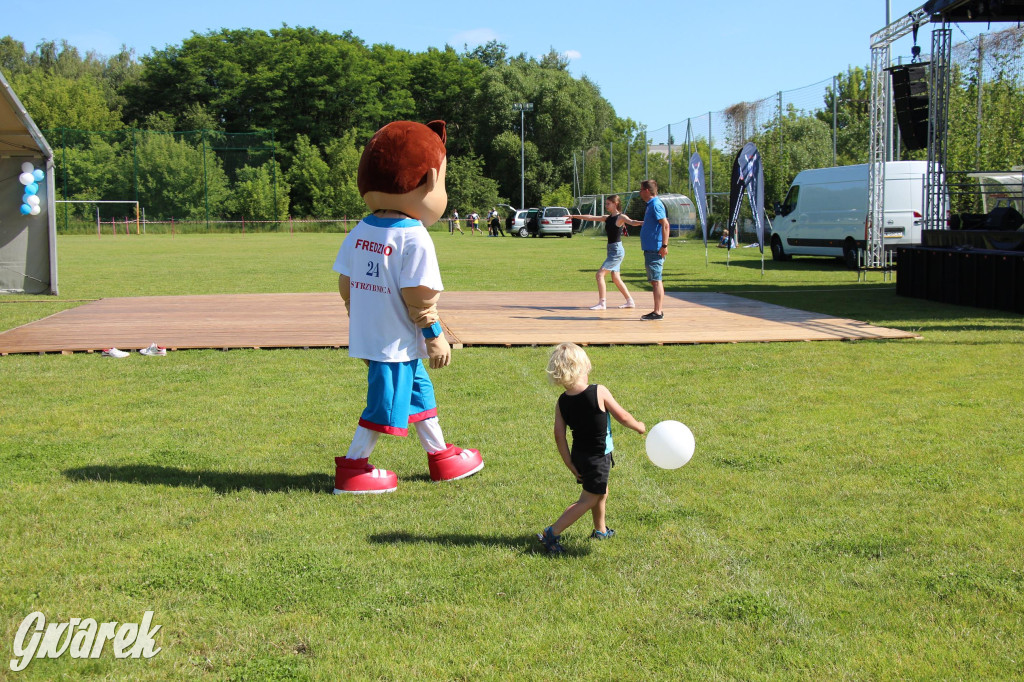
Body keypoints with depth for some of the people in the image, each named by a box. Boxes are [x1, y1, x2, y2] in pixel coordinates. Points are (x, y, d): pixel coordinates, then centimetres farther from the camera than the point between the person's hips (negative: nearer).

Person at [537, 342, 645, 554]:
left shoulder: (562, 402, -8)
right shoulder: (599, 392, -21)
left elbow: (559, 436, -7)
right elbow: (623, 417, -12)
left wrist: (569, 463, 3)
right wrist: (639, 427, 8)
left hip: (579, 454, 6)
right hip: (597, 457, -6)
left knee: (601, 492, 27)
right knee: (588, 500, 3)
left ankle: (600, 530, 45)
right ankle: (551, 534, -2)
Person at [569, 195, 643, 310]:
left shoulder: (621, 217, -10)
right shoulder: (607, 218, 13)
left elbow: (632, 222, -28)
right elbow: (591, 218, 21)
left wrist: (642, 223, -48)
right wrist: (575, 216, 27)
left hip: (617, 250, -8)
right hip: (611, 250, 8)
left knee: (600, 274, -12)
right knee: (616, 279, 11)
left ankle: (602, 303, -11)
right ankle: (630, 301, 18)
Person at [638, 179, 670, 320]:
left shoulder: (656, 205, -14)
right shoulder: (651, 205, 17)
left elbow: (665, 224, -23)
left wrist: (664, 245, -26)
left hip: (655, 250, -10)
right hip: (651, 249, 10)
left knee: (656, 281, -9)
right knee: (655, 281, 13)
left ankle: (657, 312, -9)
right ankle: (658, 311, 17)